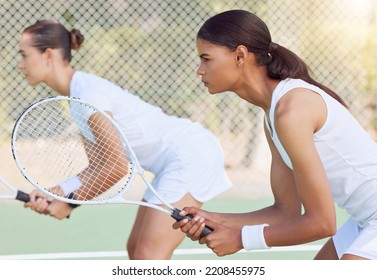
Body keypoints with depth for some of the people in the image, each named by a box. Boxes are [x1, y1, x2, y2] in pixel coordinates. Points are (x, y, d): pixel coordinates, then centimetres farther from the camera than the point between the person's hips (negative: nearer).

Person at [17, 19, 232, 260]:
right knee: (136, 250, 10)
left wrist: (70, 203, -13)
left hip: (191, 153, -10)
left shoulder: (89, 92, -19)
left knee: (149, 257, -12)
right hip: (174, 161, 10)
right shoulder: (77, 95, 9)